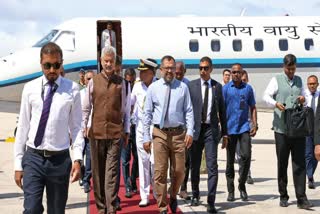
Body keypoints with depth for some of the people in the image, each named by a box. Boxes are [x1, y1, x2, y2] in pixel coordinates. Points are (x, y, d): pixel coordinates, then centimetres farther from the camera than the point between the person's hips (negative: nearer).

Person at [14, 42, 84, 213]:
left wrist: (78, 159, -9)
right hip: (33, 158, 0)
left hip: (60, 160, 0)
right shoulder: (30, 88, 2)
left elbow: (76, 127, 1)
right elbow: (23, 126, 4)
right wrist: (18, 163, 3)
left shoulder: (72, 89, -1)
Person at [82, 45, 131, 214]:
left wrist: (126, 131, 8)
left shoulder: (121, 83, 3)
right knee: (97, 172, 8)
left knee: (112, 172, -5)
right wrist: (83, 127, 5)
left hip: (115, 133, -1)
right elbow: (86, 108, 10)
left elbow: (126, 109, 8)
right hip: (96, 132, 2)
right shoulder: (93, 81, 5)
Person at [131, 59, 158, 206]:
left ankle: (158, 193, 12)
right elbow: (131, 102, 17)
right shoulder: (137, 86, 5)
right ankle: (144, 196, 11)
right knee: (143, 161, 5)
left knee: (154, 161, -6)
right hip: (141, 127, 4)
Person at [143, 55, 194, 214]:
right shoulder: (153, 88, 3)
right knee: (160, 172, 0)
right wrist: (146, 137, 1)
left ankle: (173, 196, 36)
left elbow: (189, 111, 2)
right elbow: (147, 113, 5)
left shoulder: (182, 87, 3)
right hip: (159, 133, 0)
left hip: (178, 133, 1)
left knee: (179, 171, 7)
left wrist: (190, 132, -10)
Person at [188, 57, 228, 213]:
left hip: (211, 129, 0)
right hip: (195, 129, 0)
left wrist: (224, 133, 10)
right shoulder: (191, 85, 3)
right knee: (194, 165, 12)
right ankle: (195, 195, 30)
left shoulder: (217, 87, 8)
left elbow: (222, 111, 11)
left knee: (212, 166, -8)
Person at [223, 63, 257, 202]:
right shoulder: (225, 88, 3)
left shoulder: (248, 88, 8)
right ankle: (230, 191, 15)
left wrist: (255, 125, 1)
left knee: (246, 156, -10)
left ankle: (242, 185, 10)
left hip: (244, 128, 1)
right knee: (230, 160, 5)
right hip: (230, 128, -1)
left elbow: (252, 108, 12)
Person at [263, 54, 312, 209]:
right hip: (282, 128, -3)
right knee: (282, 163, 6)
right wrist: (276, 103, -24)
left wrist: (302, 100, -1)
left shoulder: (299, 80, 15)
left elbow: (302, 97, 23)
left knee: (299, 163, -2)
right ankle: (283, 196, 17)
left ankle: (301, 198, 0)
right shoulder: (277, 80, 3)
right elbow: (266, 96, -5)